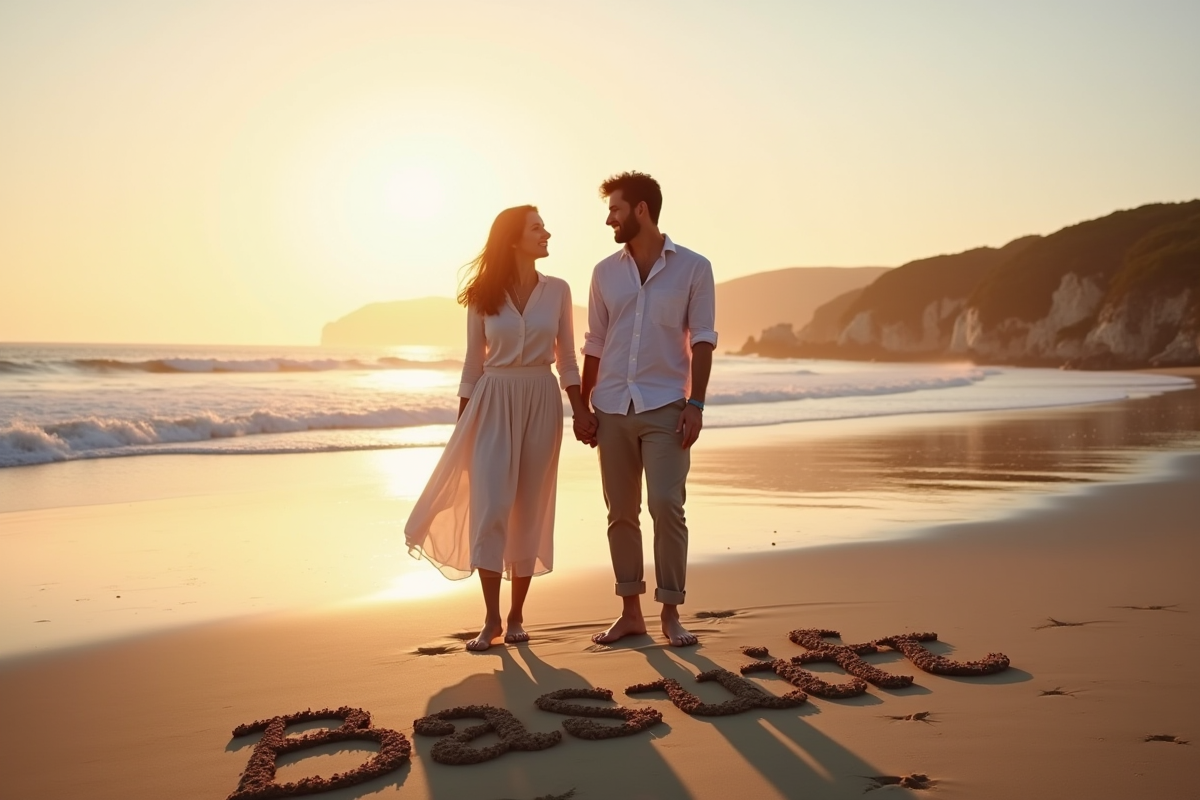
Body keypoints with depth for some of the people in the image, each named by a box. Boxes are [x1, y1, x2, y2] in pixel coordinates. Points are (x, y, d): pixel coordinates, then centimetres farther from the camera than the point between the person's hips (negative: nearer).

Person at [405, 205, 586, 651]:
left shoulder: (557, 290, 5)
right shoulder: (484, 296, 2)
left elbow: (567, 361, 8)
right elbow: (473, 364, 6)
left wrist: (581, 412, -2)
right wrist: (462, 424, 2)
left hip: (542, 403, 1)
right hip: (494, 403, -1)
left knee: (529, 511, 4)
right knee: (491, 507, -10)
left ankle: (516, 616, 14)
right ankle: (491, 618, 0)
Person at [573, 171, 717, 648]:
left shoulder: (693, 268, 1)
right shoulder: (605, 273, 10)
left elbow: (702, 340, -1)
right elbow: (594, 345, 12)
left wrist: (696, 403, -9)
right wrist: (583, 407, 8)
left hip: (665, 407, -3)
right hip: (612, 408, 4)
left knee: (666, 506, -10)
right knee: (621, 513, 6)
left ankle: (671, 613, 3)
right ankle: (630, 612, 17)